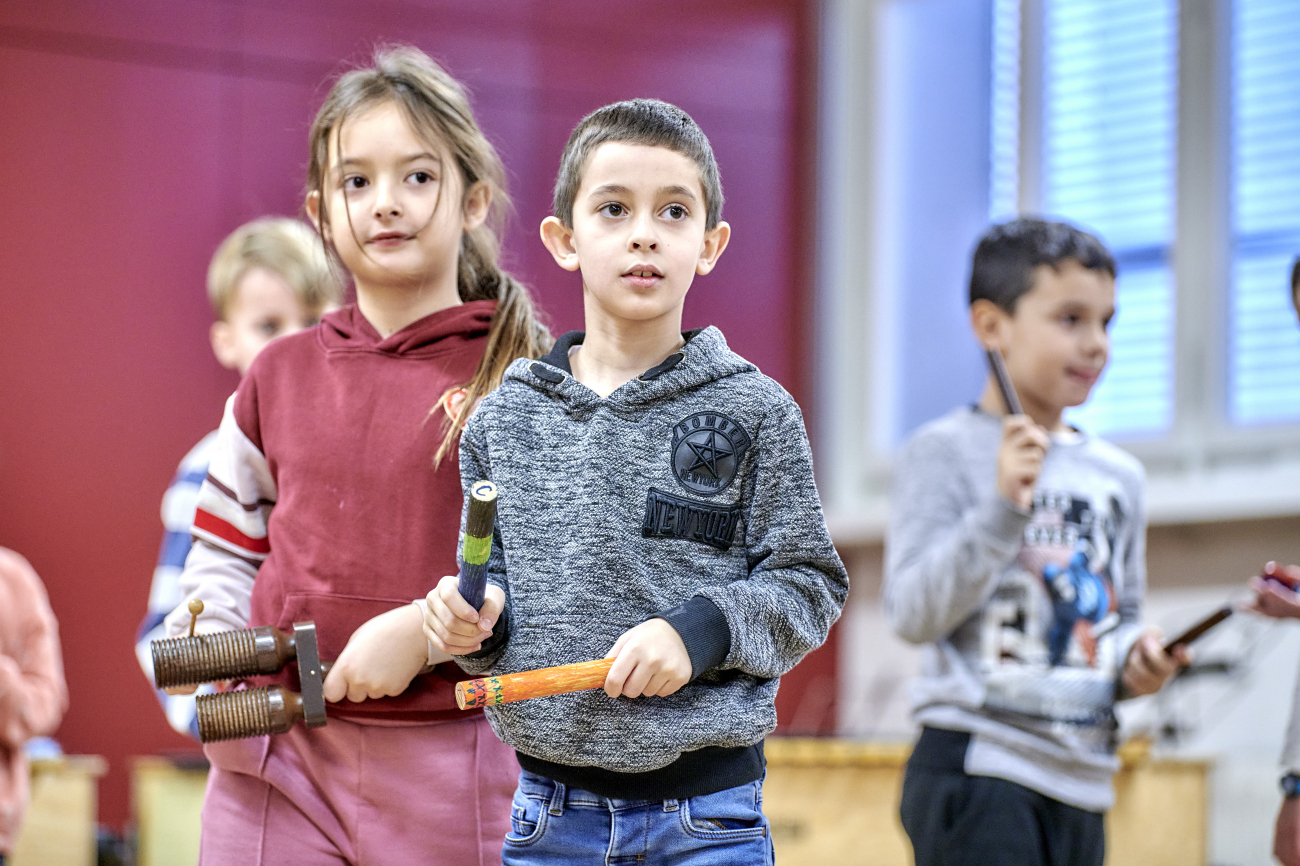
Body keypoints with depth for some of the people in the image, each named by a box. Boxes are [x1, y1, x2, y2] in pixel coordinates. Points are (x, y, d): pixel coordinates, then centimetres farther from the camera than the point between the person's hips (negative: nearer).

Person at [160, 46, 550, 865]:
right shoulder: (281, 375, 11)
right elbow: (227, 544, 19)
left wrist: (425, 629, -17)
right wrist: (210, 645, 0)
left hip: (448, 759, -3)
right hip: (278, 754, 3)